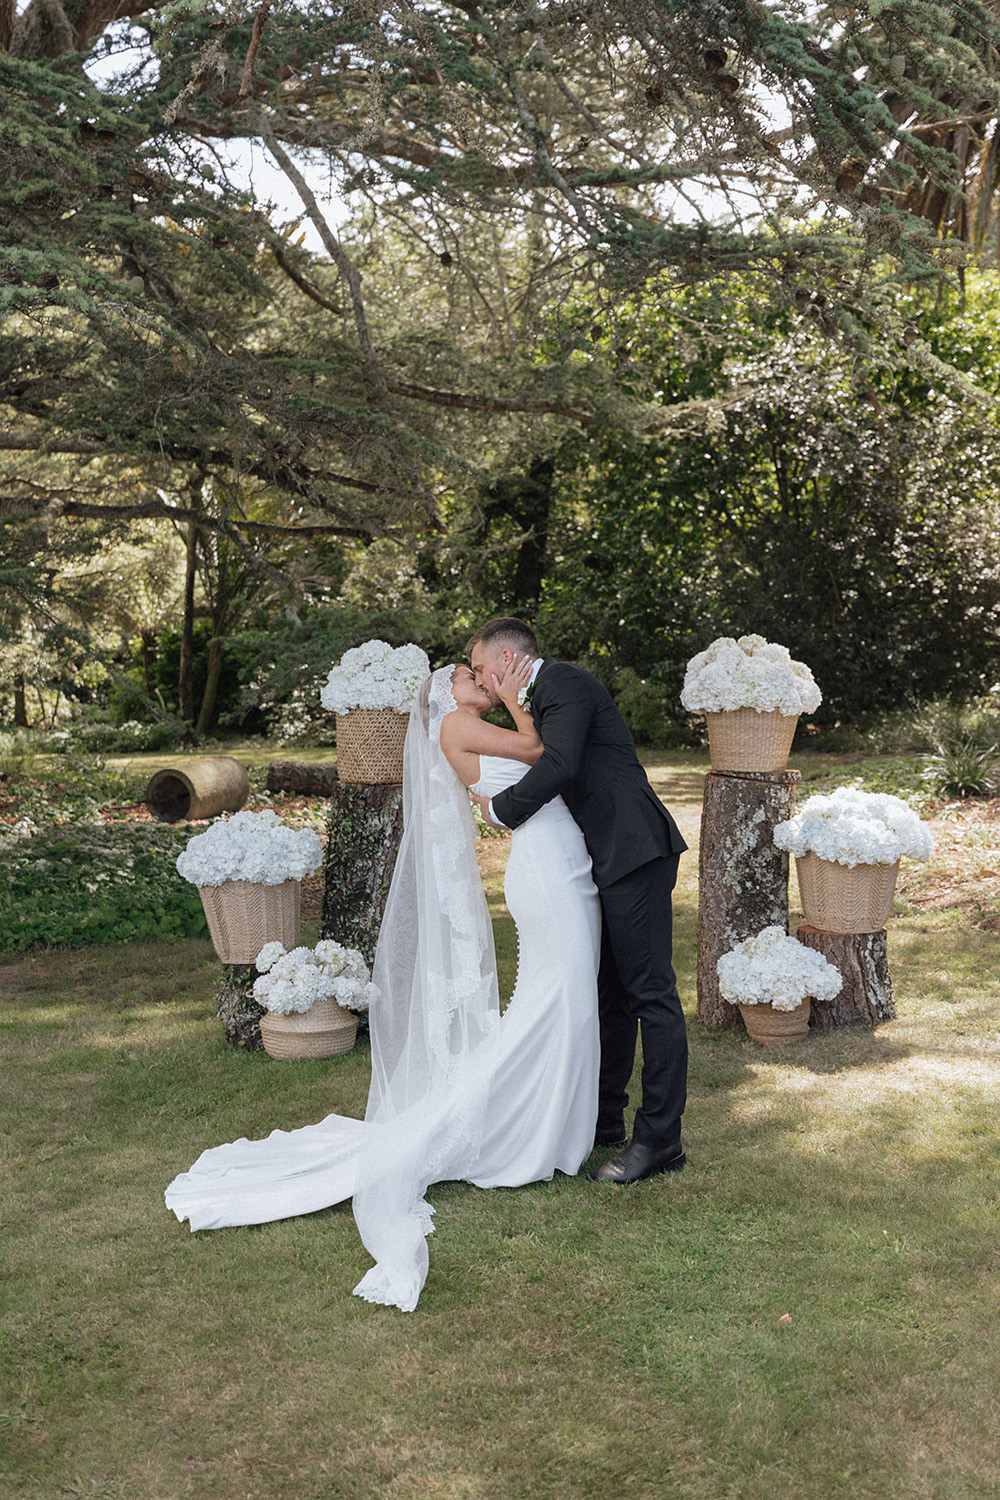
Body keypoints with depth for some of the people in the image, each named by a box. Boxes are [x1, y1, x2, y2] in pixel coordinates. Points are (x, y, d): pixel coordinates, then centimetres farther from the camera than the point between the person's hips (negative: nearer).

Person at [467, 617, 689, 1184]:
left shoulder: (563, 681, -8)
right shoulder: (543, 695, 23)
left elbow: (559, 764, -22)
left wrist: (501, 809, -10)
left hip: (635, 851, -11)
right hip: (608, 860, 11)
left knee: (651, 993, -6)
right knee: (609, 993, 16)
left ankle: (660, 1138, -2)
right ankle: (604, 1120, 26)